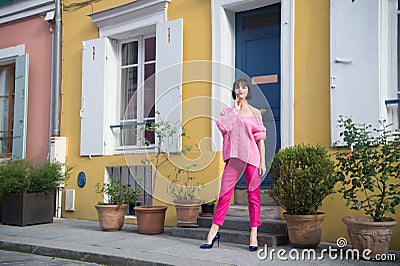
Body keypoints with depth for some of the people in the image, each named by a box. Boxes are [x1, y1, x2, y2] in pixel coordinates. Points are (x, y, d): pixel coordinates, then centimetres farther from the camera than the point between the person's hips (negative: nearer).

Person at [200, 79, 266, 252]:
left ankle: (253, 237, 6)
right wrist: (235, 108, 0)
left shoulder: (255, 113, 11)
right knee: (224, 194, -2)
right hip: (233, 158, 1)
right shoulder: (228, 112, 14)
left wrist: (263, 162, 1)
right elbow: (223, 128, -8)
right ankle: (213, 233, 5)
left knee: (253, 196, 1)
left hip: (251, 157, -1)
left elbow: (260, 139, 8)